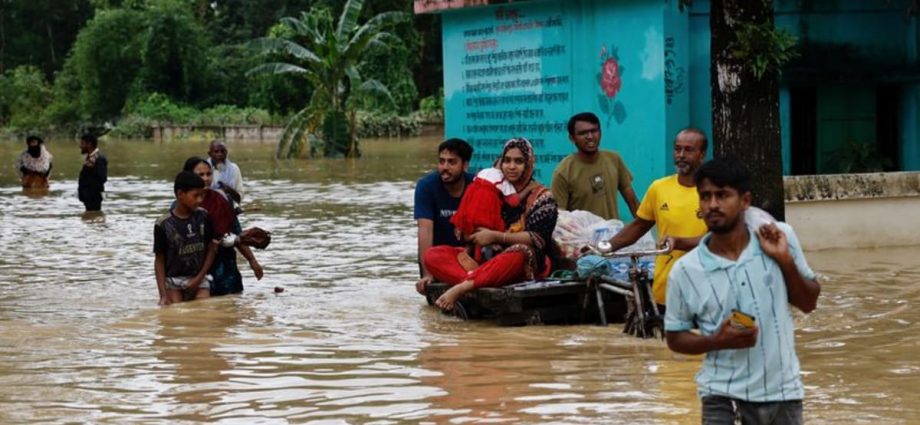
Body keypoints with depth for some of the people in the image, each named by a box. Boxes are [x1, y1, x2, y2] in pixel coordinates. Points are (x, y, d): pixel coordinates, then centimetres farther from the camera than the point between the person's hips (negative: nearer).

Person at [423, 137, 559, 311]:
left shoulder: (542, 197, 2)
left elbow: (538, 239, -12)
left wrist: (495, 236, -18)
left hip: (528, 264, -5)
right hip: (488, 257, 5)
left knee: (518, 254, -42)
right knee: (433, 255, -15)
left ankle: (461, 287, -45)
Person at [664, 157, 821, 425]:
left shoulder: (781, 238, -4)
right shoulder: (685, 270, -9)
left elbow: (809, 303, 4)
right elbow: (675, 337, 1)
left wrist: (786, 261, -12)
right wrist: (717, 341, -18)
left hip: (782, 392, 2)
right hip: (723, 397, -2)